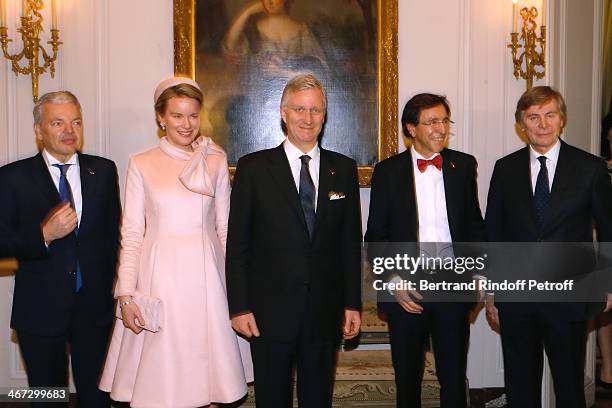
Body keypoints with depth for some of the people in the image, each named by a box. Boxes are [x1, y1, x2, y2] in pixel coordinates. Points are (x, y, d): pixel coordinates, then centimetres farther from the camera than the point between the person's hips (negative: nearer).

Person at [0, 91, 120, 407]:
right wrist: (44, 234, -23)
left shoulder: (103, 170, 3)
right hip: (40, 309, -1)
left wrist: (114, 287, 5)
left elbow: (114, 231, 7)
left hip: (95, 306, 1)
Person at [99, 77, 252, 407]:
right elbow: (131, 232, 2)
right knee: (161, 374, 4)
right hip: (159, 276, -1)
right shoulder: (141, 164, 3)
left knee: (204, 363, 4)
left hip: (206, 274, 1)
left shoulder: (216, 161, 6)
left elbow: (225, 227, 8)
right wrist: (126, 294, -4)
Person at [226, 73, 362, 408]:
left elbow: (351, 242, 7)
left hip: (325, 309, 2)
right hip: (270, 310, -2)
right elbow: (237, 243, -2)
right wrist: (239, 306, -6)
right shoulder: (253, 167, -1)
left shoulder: (344, 169, 6)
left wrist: (353, 303, 6)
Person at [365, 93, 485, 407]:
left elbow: (475, 225, 12)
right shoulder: (388, 171, -1)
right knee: (407, 381, 15)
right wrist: (392, 281, -9)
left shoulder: (463, 165, 4)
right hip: (406, 290, -1)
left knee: (454, 379, 10)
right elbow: (375, 237, 1)